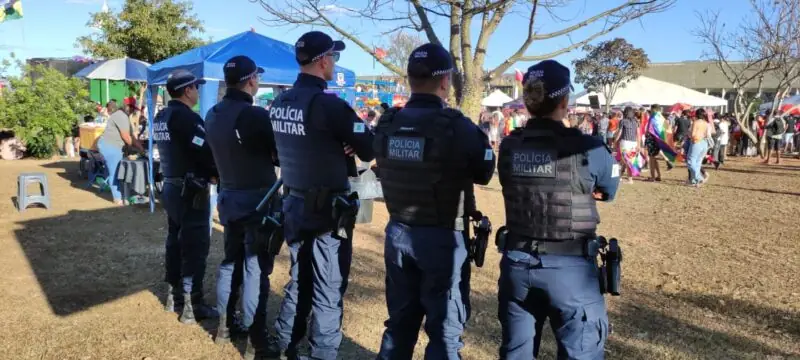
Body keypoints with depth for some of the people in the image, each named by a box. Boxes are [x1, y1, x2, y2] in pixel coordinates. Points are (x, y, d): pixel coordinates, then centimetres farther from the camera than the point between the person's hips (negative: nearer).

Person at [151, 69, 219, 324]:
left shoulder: (161, 118, 10)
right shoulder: (189, 118, -19)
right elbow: (206, 153, -22)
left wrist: (206, 173, 9)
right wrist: (217, 174, -3)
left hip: (171, 187, 9)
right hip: (191, 192, -9)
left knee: (175, 241, 16)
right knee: (196, 247, -4)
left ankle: (174, 296, 26)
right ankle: (192, 306, 1)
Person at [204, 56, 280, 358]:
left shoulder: (213, 115, 4)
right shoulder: (255, 115, -19)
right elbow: (279, 155, -11)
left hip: (228, 196, 8)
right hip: (257, 198, -8)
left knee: (230, 261, 18)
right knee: (256, 268, -2)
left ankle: (224, 326, 29)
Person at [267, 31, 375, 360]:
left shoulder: (278, 104, 5)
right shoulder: (328, 104, -19)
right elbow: (369, 150, -16)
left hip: (294, 204, 8)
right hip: (327, 209, -8)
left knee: (298, 281, 21)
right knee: (328, 290, 3)